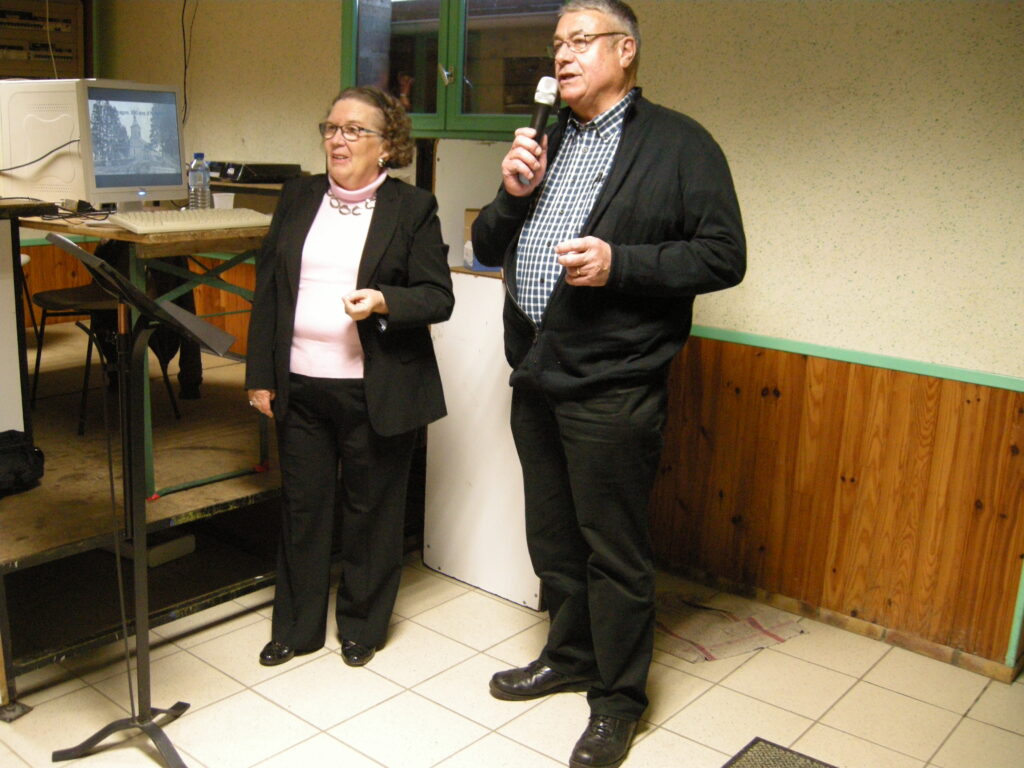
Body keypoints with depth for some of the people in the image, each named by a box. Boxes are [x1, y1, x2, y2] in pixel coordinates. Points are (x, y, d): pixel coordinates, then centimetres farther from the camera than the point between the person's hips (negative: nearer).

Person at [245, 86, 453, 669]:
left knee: (371, 511, 9)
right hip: (300, 386, 4)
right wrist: (262, 376, 6)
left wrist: (383, 302, -24)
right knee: (302, 506, 13)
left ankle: (363, 626, 30)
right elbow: (268, 290, 10)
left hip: (376, 392, -4)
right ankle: (297, 626, 30)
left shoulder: (413, 208, -2)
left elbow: (438, 297, -5)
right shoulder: (299, 198, 10)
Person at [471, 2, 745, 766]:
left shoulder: (678, 143, -5)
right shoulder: (542, 142, 16)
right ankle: (570, 656, 41)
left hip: (612, 388, -7)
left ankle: (618, 698, 23)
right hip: (535, 377, 7)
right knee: (552, 537, 20)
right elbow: (487, 250, 16)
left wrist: (619, 264, -20)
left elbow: (724, 256, -10)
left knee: (614, 550, 4)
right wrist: (512, 194, -3)